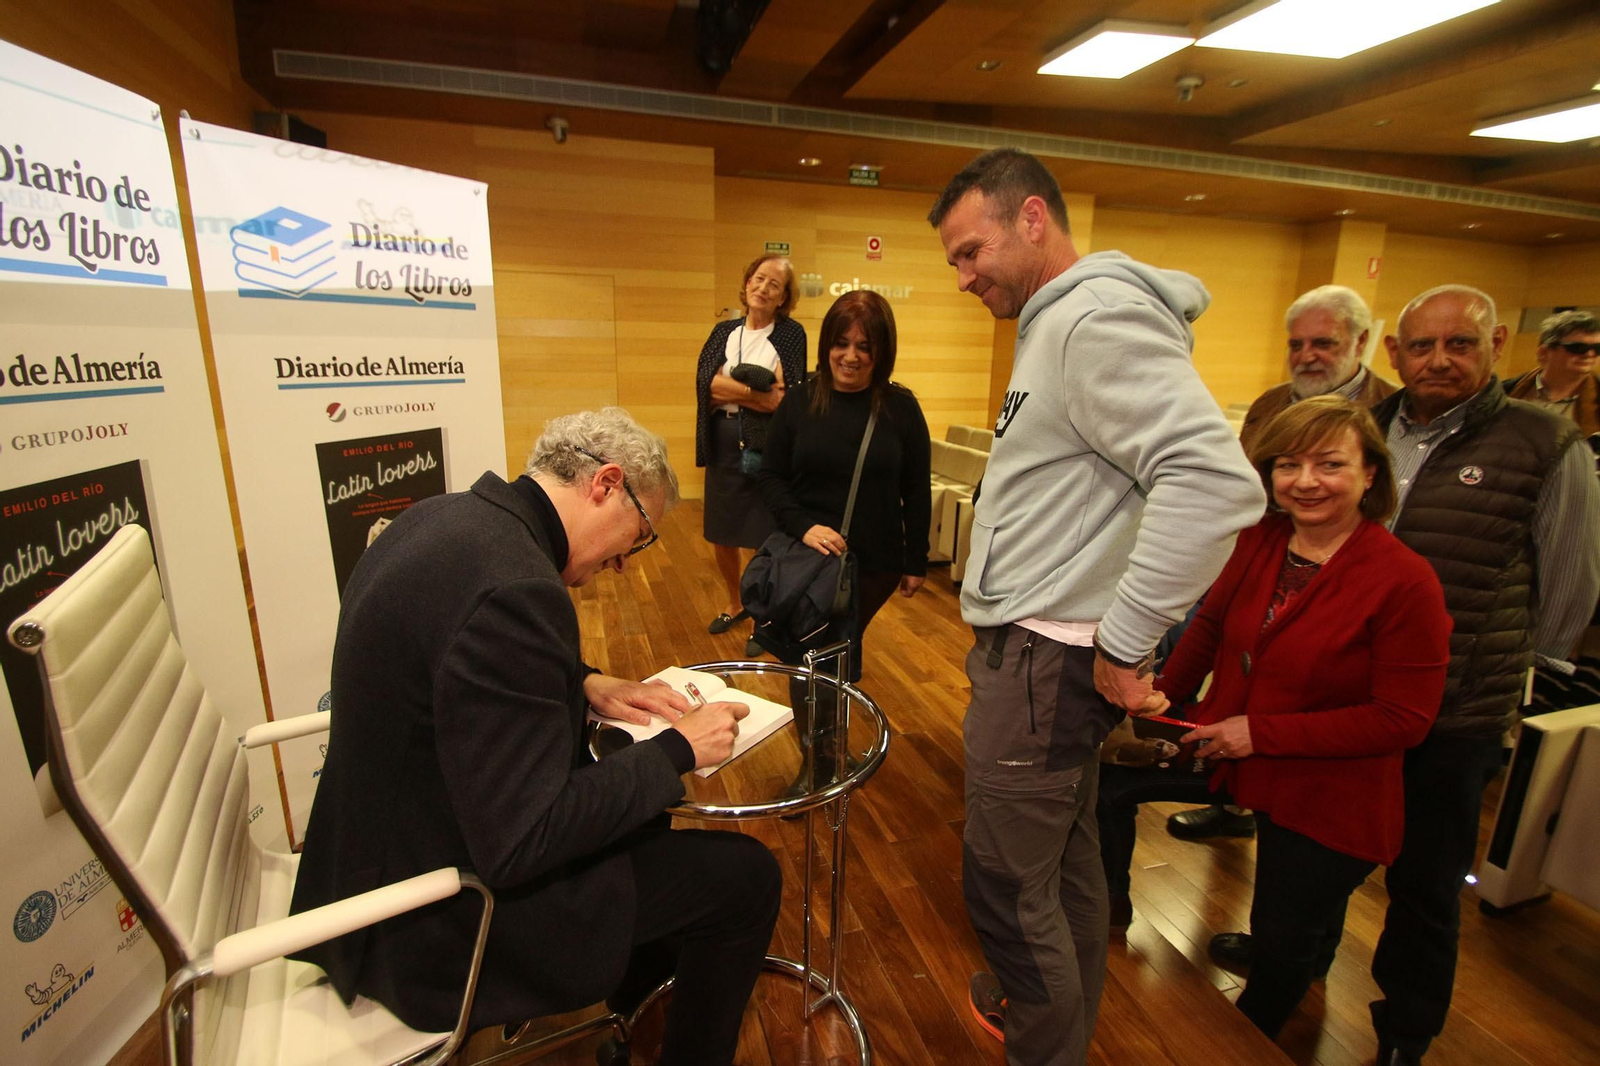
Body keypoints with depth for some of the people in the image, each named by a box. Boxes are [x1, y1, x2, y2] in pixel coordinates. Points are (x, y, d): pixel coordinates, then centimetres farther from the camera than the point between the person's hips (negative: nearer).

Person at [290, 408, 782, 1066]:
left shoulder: (444, 516, -2)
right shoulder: (515, 586, -32)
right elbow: (522, 844, -30)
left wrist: (584, 683, 2)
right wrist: (677, 750, -19)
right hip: (438, 928, -9)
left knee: (637, 785, 24)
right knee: (744, 876, -3)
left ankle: (639, 983, 45)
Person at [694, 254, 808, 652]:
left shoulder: (791, 333, 0)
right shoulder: (724, 331, 10)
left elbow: (788, 398, -10)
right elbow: (706, 382, -6)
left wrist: (732, 390, -14)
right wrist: (760, 392, -15)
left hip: (769, 446, -4)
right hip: (724, 444, 4)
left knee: (763, 537, -1)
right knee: (721, 534, 12)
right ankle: (733, 604, 35)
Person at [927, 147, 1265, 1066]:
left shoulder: (1099, 315, -16)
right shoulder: (1058, 321, 15)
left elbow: (1218, 481, -28)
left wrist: (1125, 644, -21)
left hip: (1042, 658, -10)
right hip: (1035, 646, 10)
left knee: (1007, 883, 6)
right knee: (1065, 856, 24)